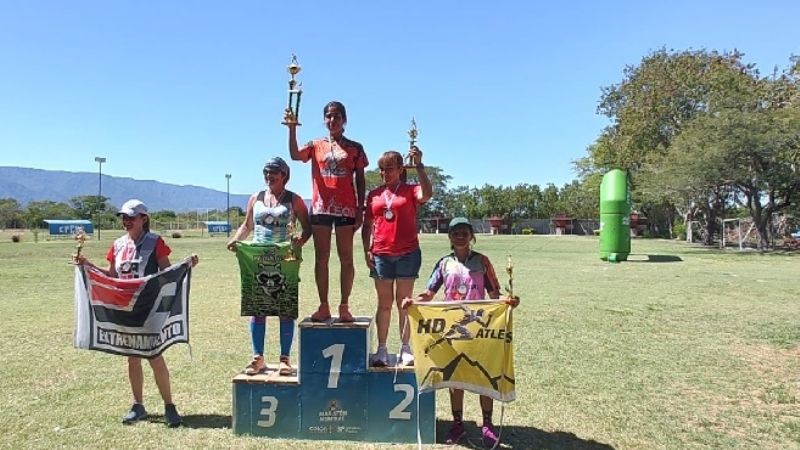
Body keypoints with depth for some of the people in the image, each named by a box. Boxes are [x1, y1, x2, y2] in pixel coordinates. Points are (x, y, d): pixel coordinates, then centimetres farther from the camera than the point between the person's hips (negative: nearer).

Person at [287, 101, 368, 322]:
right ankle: (323, 306, 12)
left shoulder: (355, 148, 8)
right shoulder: (316, 145, 11)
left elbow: (360, 180, 7)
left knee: (346, 258, 1)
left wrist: (361, 209, 0)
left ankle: (344, 307, 9)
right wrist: (292, 128, -16)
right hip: (321, 207, 1)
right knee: (321, 258, 4)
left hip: (346, 208, -1)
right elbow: (295, 155, -8)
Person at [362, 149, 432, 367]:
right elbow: (367, 225, 12)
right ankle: (381, 349, 14)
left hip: (408, 253, -2)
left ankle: (405, 349, 14)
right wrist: (367, 249, 2)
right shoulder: (374, 194, 10)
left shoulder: (410, 191, 2)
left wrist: (419, 165, -23)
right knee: (384, 303, 7)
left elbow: (426, 194, -21)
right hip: (381, 255, 2)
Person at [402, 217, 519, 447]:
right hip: (452, 327, 1)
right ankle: (457, 423, 25)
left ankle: (487, 423, 22)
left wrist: (508, 301, -20)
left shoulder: (481, 261, 1)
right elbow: (429, 293, 1)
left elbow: (494, 295, 0)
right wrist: (413, 300, -18)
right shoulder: (444, 263, 3)